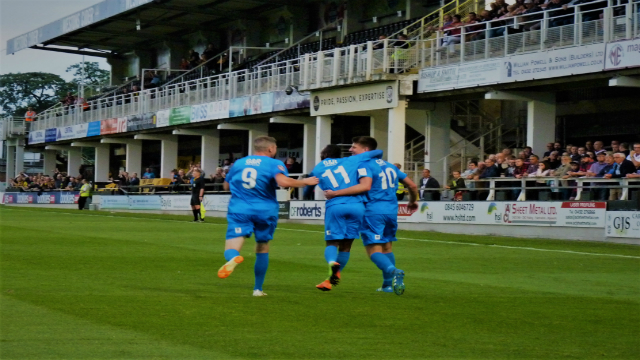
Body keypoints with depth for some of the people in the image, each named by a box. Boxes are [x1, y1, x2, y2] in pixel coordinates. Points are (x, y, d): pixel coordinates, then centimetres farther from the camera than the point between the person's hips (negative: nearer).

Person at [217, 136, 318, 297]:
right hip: (265, 211, -1)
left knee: (231, 250, -8)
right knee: (262, 249, 19)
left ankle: (233, 259, -46)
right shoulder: (274, 164, 1)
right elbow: (283, 181, -18)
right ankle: (258, 289, 23)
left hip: (239, 210, 1)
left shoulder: (238, 163, 15)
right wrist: (305, 182, -4)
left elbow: (226, 186, 25)